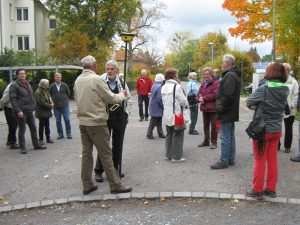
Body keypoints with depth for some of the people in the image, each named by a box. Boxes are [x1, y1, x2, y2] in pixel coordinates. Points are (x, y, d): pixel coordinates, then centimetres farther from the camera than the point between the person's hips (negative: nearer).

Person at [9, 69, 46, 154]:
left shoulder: (28, 85, 16)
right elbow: (13, 99, -15)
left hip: (29, 111, 7)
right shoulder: (14, 85, -8)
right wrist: (18, 110, -21)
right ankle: (22, 147, 9)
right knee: (22, 129, 0)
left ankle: (36, 144, 23)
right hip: (21, 111, -7)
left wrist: (33, 107, 12)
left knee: (33, 128, 12)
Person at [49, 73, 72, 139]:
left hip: (65, 106, -1)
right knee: (58, 121, 6)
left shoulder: (64, 85, 0)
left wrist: (65, 99, 9)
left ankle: (69, 134, 9)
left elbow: (68, 93, 10)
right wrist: (53, 100, 7)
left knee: (67, 120, -1)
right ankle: (60, 134, 16)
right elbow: (49, 94, 10)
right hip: (56, 107, 1)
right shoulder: (52, 86, 0)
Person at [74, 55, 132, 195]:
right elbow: (111, 98, -9)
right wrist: (122, 94, 10)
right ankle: (115, 185, 7)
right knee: (105, 154, 0)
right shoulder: (96, 79, -14)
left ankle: (87, 185, 17)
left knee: (86, 152, 11)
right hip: (96, 122, -7)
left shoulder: (78, 80, 8)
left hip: (82, 121, 7)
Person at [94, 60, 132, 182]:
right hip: (105, 117, -3)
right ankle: (98, 171, 14)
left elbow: (129, 98, 12)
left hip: (120, 117, 3)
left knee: (118, 144, 12)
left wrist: (126, 112, 4)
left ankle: (116, 168, 27)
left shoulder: (122, 82, 3)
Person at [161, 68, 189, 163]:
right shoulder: (176, 86, -17)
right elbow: (183, 100, -15)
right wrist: (186, 105, 3)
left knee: (169, 135, 16)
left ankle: (168, 155, 22)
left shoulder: (163, 87, 7)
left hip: (167, 115, 8)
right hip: (177, 115, -7)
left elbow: (163, 100, 10)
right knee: (178, 135, 2)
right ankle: (176, 156, 5)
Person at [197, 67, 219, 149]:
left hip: (212, 108, -7)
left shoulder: (215, 83, -8)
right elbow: (199, 93, 15)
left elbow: (215, 95, -19)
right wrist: (200, 98, -8)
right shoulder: (203, 83, 15)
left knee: (213, 125, 1)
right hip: (204, 108, 7)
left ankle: (213, 142, 11)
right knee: (205, 125, 15)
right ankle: (206, 141, 26)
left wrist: (204, 98, -15)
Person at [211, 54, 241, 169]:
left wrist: (222, 108, -17)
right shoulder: (233, 74, 17)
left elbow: (228, 95, -27)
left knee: (225, 137, -4)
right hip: (231, 112, 11)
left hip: (226, 112, -11)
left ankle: (224, 161, 2)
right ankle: (231, 159, 23)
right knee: (230, 136, 15)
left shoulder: (230, 75, -17)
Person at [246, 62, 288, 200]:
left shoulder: (263, 89, -18)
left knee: (260, 160, 5)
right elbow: (282, 106, 8)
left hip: (262, 130, -5)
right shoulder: (285, 90, -1)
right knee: (272, 160, 14)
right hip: (276, 130, 5)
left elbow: (249, 103, -9)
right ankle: (271, 189, 23)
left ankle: (257, 190, 13)